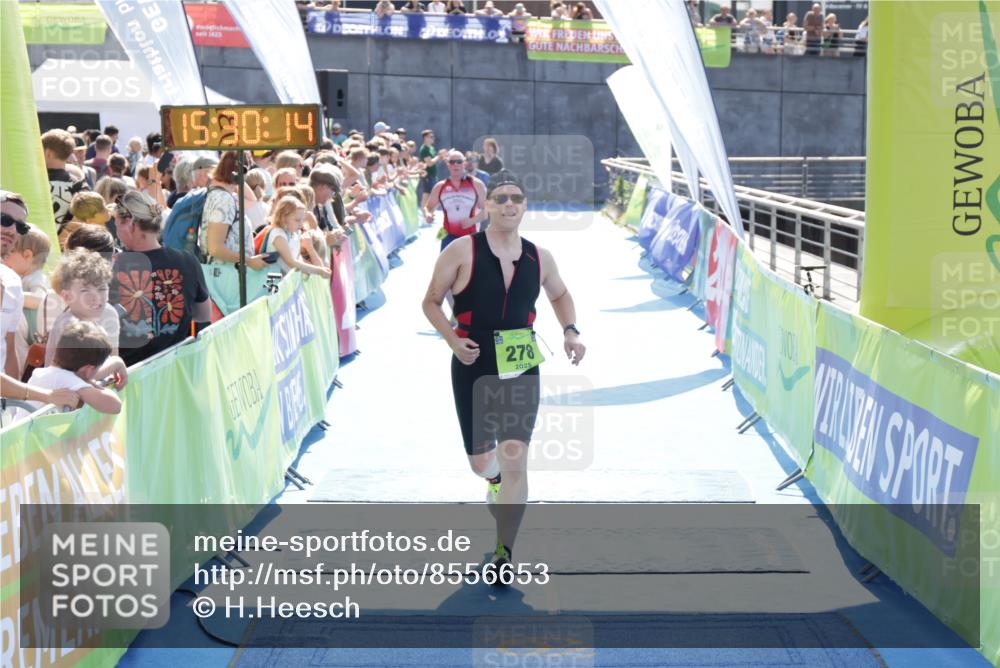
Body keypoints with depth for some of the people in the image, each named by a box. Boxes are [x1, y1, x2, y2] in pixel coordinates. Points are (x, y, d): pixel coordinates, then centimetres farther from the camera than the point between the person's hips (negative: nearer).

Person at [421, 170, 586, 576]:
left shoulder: (539, 258, 2)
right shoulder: (462, 252, -9)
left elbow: (560, 295, 21)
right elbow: (431, 302, -2)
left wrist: (570, 331, 3)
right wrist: (453, 340, -17)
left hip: (521, 371, 1)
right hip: (473, 371, -1)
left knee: (515, 459, -12)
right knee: (480, 462, 8)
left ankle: (504, 552, -2)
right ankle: (495, 480, 48)